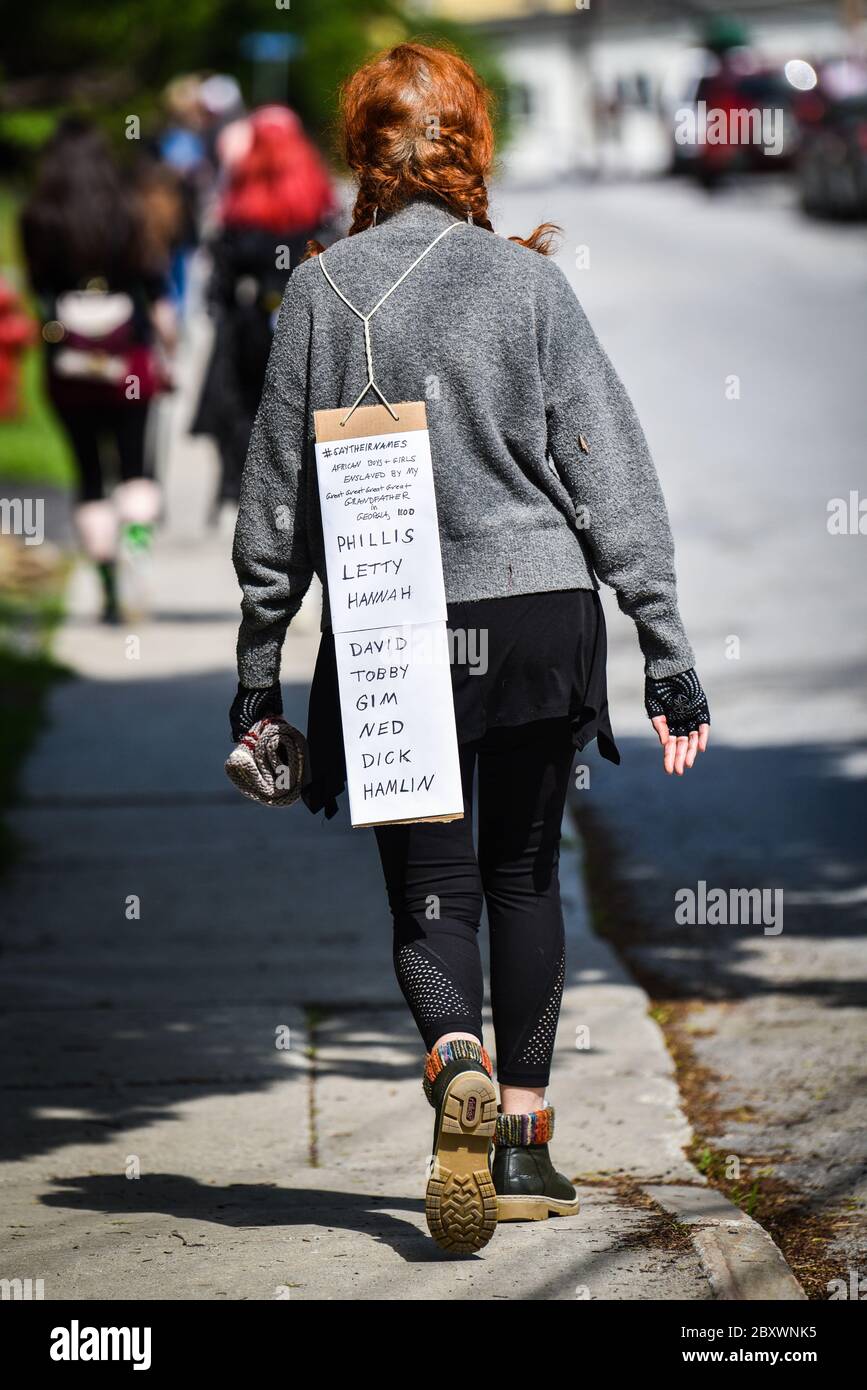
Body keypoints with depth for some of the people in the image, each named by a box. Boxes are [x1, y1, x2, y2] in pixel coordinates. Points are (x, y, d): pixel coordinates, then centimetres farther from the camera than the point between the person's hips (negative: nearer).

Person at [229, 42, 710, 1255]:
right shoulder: (529, 283, -3)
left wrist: (258, 673, 11)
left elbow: (278, 493, 2)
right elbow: (610, 471, -4)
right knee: (524, 877, 15)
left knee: (430, 896, 3)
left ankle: (460, 1066, -27)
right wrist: (668, 651, 0)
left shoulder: (321, 292, -2)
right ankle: (524, 1139, 16)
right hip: (539, 612, 1)